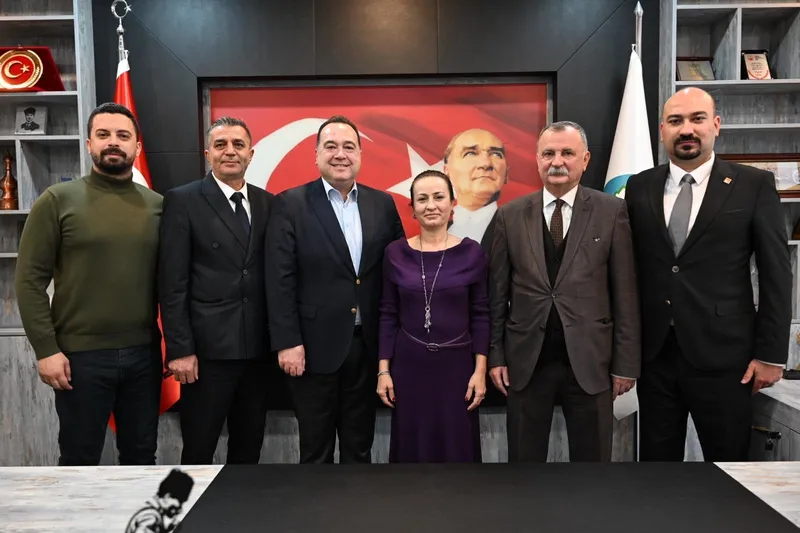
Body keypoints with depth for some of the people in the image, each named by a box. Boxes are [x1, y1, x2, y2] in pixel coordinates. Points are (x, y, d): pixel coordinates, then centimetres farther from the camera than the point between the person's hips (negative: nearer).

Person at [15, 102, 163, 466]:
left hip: (144, 354, 3)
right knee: (79, 460, 13)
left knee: (141, 456, 16)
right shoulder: (58, 200, -3)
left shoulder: (158, 205, 4)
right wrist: (45, 350, -10)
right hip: (81, 356, -2)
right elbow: (30, 280, -5)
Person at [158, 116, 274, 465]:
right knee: (198, 450, 9)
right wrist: (180, 349, -12)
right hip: (207, 349, -4)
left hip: (257, 348, 4)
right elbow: (172, 283, -8)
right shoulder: (183, 201, -4)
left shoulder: (267, 203, 8)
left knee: (249, 447, 17)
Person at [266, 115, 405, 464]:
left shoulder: (382, 204, 6)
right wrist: (287, 342, -13)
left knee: (360, 446, 18)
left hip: (368, 344, 3)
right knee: (315, 449, 13)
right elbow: (280, 279, -8)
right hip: (314, 345, -3)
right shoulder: (292, 204, -4)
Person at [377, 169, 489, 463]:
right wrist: (384, 370, -1)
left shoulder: (471, 252, -3)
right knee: (412, 448, 11)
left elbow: (480, 315, 0)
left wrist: (480, 370, -5)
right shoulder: (395, 253, -1)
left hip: (456, 366, 0)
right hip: (408, 366, 1)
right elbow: (388, 315, 2)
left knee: (457, 449, 9)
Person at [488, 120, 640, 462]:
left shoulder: (612, 212, -1)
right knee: (524, 457, 13)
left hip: (589, 359, -1)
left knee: (592, 457, 13)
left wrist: (626, 362, -2)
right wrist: (495, 355, 1)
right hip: (526, 360, 1)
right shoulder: (510, 215, 3)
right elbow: (497, 292, 4)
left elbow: (625, 292, -1)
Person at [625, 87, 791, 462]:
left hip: (722, 354, -2)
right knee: (656, 459, 14)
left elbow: (776, 274, -2)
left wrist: (771, 353, -5)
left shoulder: (754, 185, -1)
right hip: (654, 354, 3)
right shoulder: (639, 187, 6)